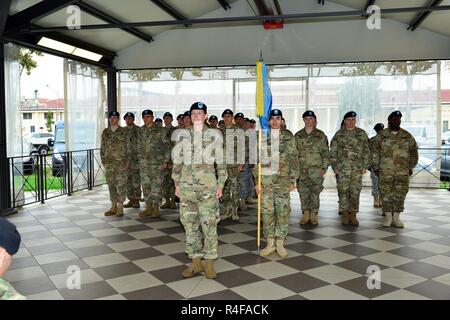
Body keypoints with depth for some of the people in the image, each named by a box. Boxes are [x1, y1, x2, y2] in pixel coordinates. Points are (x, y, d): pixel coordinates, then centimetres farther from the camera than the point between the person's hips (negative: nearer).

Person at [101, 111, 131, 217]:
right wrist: (103, 160, 8)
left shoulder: (124, 131, 0)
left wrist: (128, 161, -6)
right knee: (111, 185, 7)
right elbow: (102, 147, 15)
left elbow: (128, 147, -1)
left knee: (121, 185, -2)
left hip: (121, 163, -4)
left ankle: (120, 207, 5)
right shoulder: (105, 132, 11)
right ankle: (113, 207, 16)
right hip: (109, 163, 4)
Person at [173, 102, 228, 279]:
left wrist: (220, 184, -3)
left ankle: (209, 262, 14)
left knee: (209, 225, 1)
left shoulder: (214, 134, 1)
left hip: (208, 186, -3)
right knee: (190, 224, 7)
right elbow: (177, 161, 12)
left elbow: (221, 162, 2)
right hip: (187, 186, 3)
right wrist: (177, 183, 8)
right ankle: (196, 261, 19)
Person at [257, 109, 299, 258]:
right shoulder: (262, 137, 6)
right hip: (265, 179, 1)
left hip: (283, 179, -1)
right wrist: (257, 181, 0)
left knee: (283, 211, 1)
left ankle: (280, 243, 13)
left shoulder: (288, 137, 5)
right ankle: (270, 243, 16)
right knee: (267, 211, 4)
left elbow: (294, 159, 4)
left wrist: (293, 180, -2)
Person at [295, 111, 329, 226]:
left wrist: (324, 167, -2)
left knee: (315, 193, 1)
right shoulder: (298, 135, 9)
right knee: (303, 193, 3)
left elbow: (325, 152, 5)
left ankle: (314, 215, 12)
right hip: (302, 170, 2)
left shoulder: (320, 135, 5)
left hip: (316, 169, -1)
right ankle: (305, 214, 14)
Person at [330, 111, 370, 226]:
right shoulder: (339, 134, 5)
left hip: (357, 169, 1)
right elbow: (333, 152, 6)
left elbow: (366, 151, 9)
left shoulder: (362, 133, 8)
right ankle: (345, 215, 10)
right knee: (343, 192, 0)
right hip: (342, 168, -1)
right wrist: (334, 167, 0)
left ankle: (353, 215, 11)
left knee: (355, 192, 2)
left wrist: (365, 166, 3)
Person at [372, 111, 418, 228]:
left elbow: (414, 153, 13)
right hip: (385, 171, -1)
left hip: (403, 172, 1)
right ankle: (388, 217, 12)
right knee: (386, 194, 2)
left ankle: (396, 218, 12)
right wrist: (376, 167, 1)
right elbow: (375, 153, 4)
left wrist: (411, 168, 9)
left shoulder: (407, 136, 7)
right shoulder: (381, 136, 3)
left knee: (400, 194, 3)